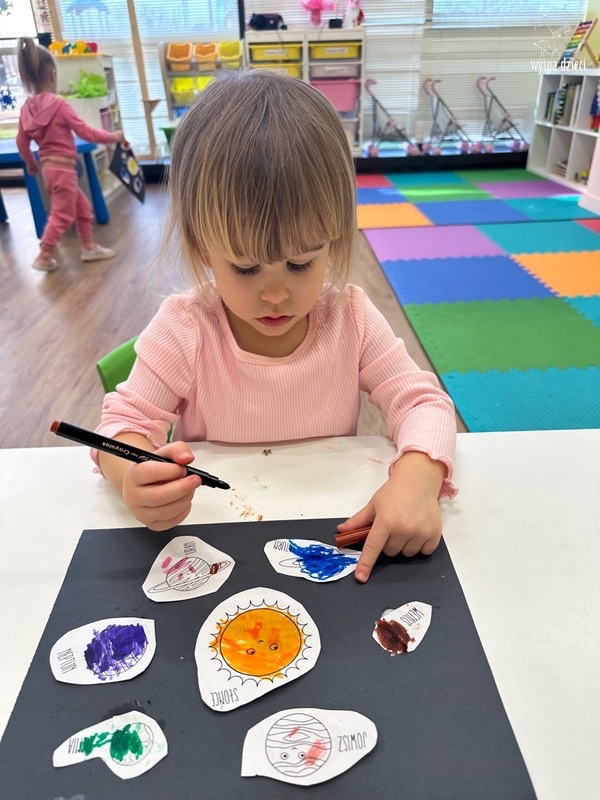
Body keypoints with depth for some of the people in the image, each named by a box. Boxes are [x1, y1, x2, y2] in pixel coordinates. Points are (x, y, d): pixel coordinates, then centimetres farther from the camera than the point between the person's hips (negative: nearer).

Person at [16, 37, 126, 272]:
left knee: (82, 207, 19)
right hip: (62, 168, -8)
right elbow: (86, 132, -15)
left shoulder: (27, 107, 4)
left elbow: (21, 142, 9)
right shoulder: (58, 104, -16)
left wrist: (31, 164, 26)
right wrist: (113, 136, -2)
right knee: (63, 215, 2)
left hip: (49, 167, 8)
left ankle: (89, 247, 26)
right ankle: (44, 257, 6)